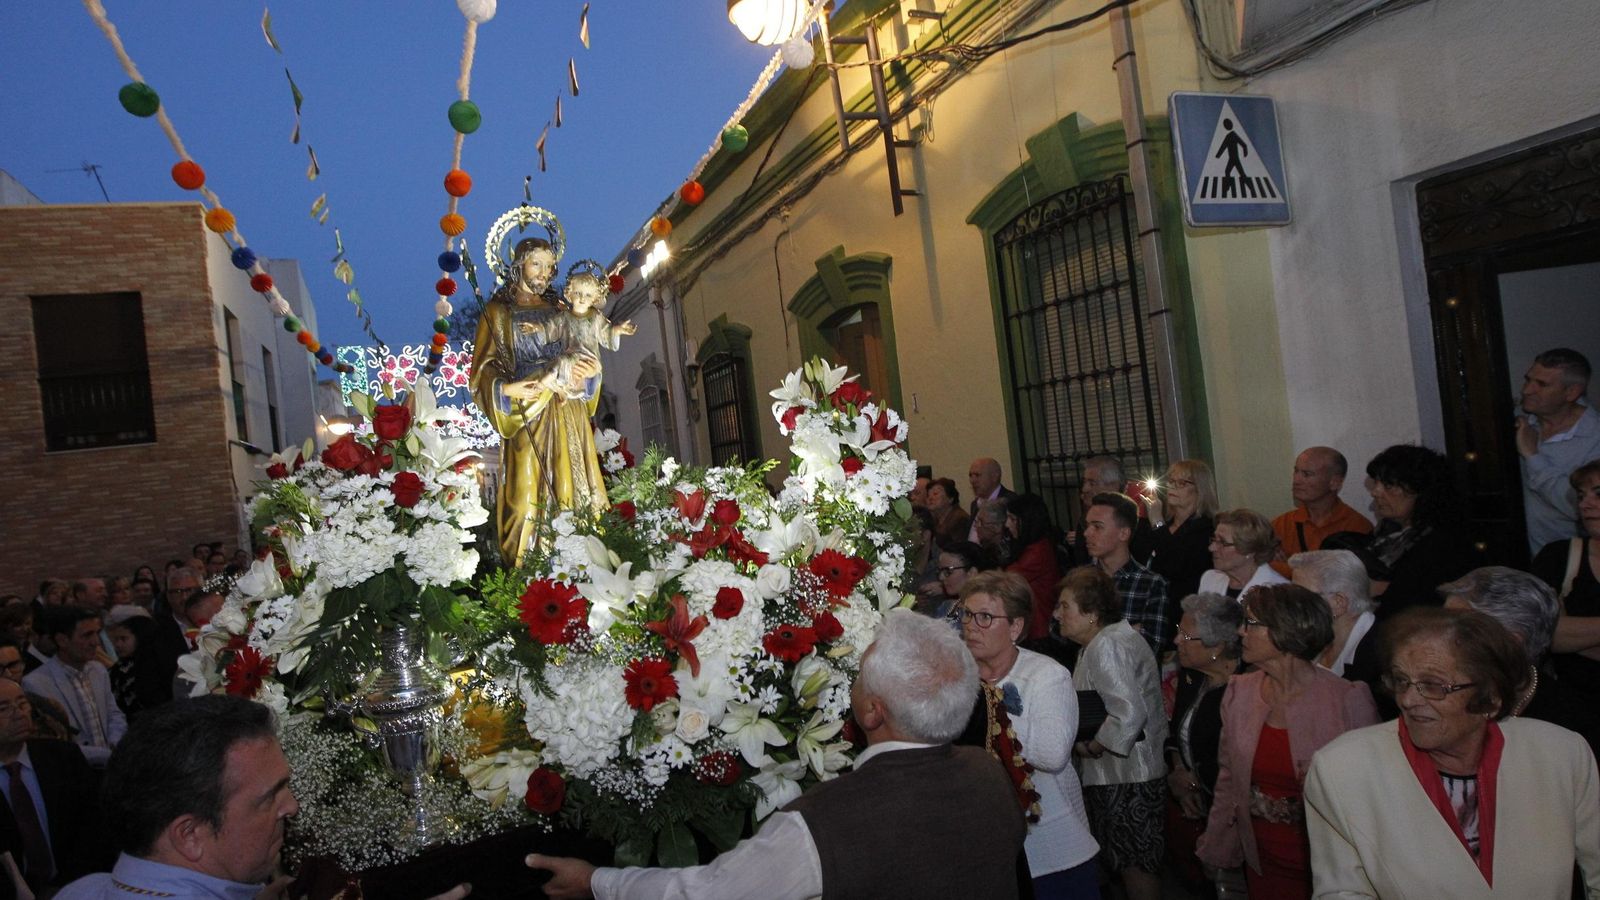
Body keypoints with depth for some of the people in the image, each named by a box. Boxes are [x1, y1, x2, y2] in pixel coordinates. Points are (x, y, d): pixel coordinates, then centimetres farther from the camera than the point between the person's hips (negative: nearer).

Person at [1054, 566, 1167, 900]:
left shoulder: (1106, 645, -20)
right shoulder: (1117, 634, 11)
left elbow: (1129, 714, -30)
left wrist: (1090, 747, -17)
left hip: (1125, 777, -10)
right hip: (1129, 772, 10)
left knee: (1135, 861, 2)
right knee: (1136, 860, 19)